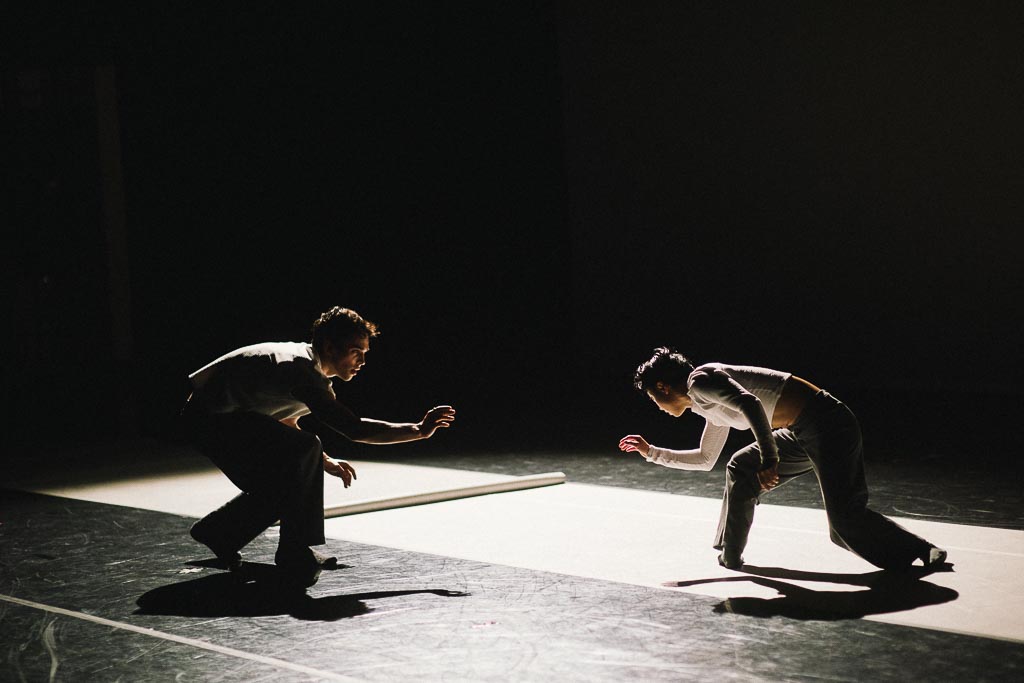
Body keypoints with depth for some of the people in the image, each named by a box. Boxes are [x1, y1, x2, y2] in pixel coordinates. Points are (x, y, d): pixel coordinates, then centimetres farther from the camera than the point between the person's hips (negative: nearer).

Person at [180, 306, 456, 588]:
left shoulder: (300, 357, 7)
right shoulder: (302, 369, -25)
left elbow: (284, 422, 20)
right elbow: (354, 429, -33)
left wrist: (324, 460, 12)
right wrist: (419, 430, -31)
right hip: (209, 417, -11)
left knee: (282, 486, 15)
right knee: (304, 449, -23)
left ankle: (217, 533, 31)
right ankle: (294, 555, -16)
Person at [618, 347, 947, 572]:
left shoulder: (700, 380, -7)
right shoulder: (712, 410, 23)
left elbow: (750, 403, -24)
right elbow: (705, 459, 37)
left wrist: (769, 459, -24)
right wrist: (652, 453, 38)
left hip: (824, 421, -10)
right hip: (802, 433, 10)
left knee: (845, 516, -14)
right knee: (741, 469, 18)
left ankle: (924, 553, -4)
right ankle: (730, 557, 25)